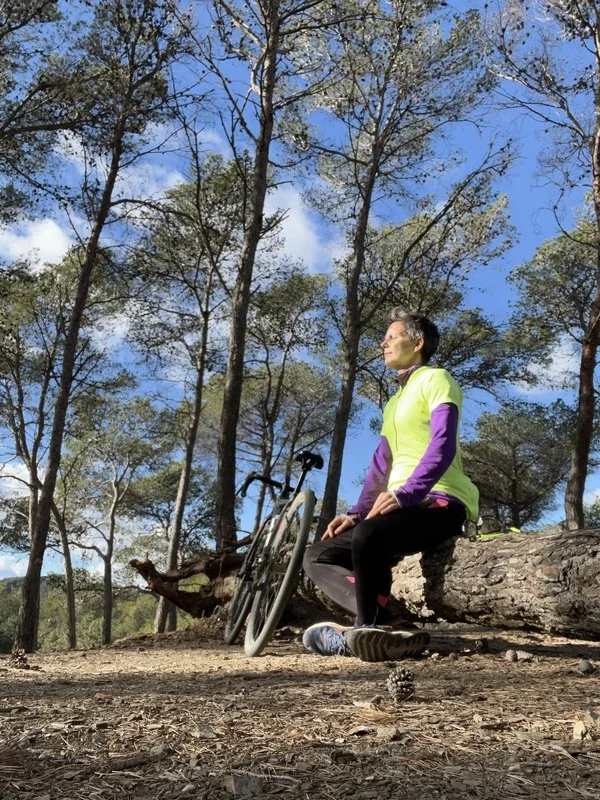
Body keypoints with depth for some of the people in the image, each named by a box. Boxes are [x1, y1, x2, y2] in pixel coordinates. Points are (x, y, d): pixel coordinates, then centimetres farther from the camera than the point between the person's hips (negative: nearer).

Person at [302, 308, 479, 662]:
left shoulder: (436, 379, 0)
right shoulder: (395, 402, 28)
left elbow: (443, 447, -16)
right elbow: (379, 467, 25)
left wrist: (403, 495, -27)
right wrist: (355, 513, 10)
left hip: (440, 502, -9)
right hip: (401, 504, 9)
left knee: (367, 537, -37)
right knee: (318, 557, -4)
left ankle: (369, 629, -19)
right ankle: (377, 627, -23)